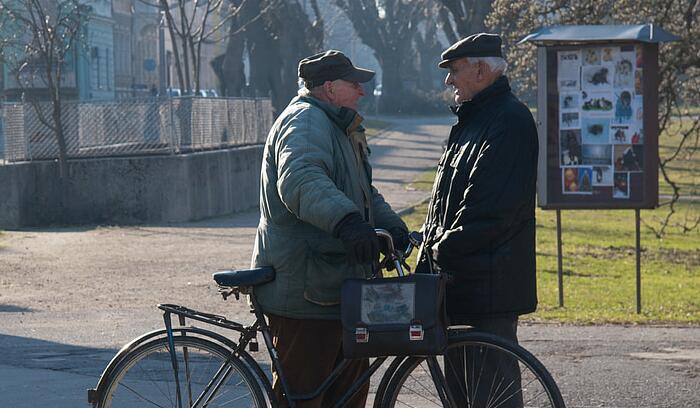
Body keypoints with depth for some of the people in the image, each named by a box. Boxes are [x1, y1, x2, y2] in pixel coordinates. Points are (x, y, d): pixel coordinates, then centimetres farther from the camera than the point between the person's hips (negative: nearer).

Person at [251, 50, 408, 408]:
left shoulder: (338, 128, 22)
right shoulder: (305, 122, -14)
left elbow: (364, 193, 29)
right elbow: (300, 180, -34)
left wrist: (391, 224, 9)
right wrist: (346, 220, -49)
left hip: (336, 287, 11)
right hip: (303, 292, -11)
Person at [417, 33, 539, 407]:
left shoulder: (510, 119, -13)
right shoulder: (472, 119, 20)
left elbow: (490, 206, -21)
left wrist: (445, 249, -16)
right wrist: (430, 246, 12)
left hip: (490, 277, -10)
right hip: (460, 275, 10)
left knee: (493, 378, -8)